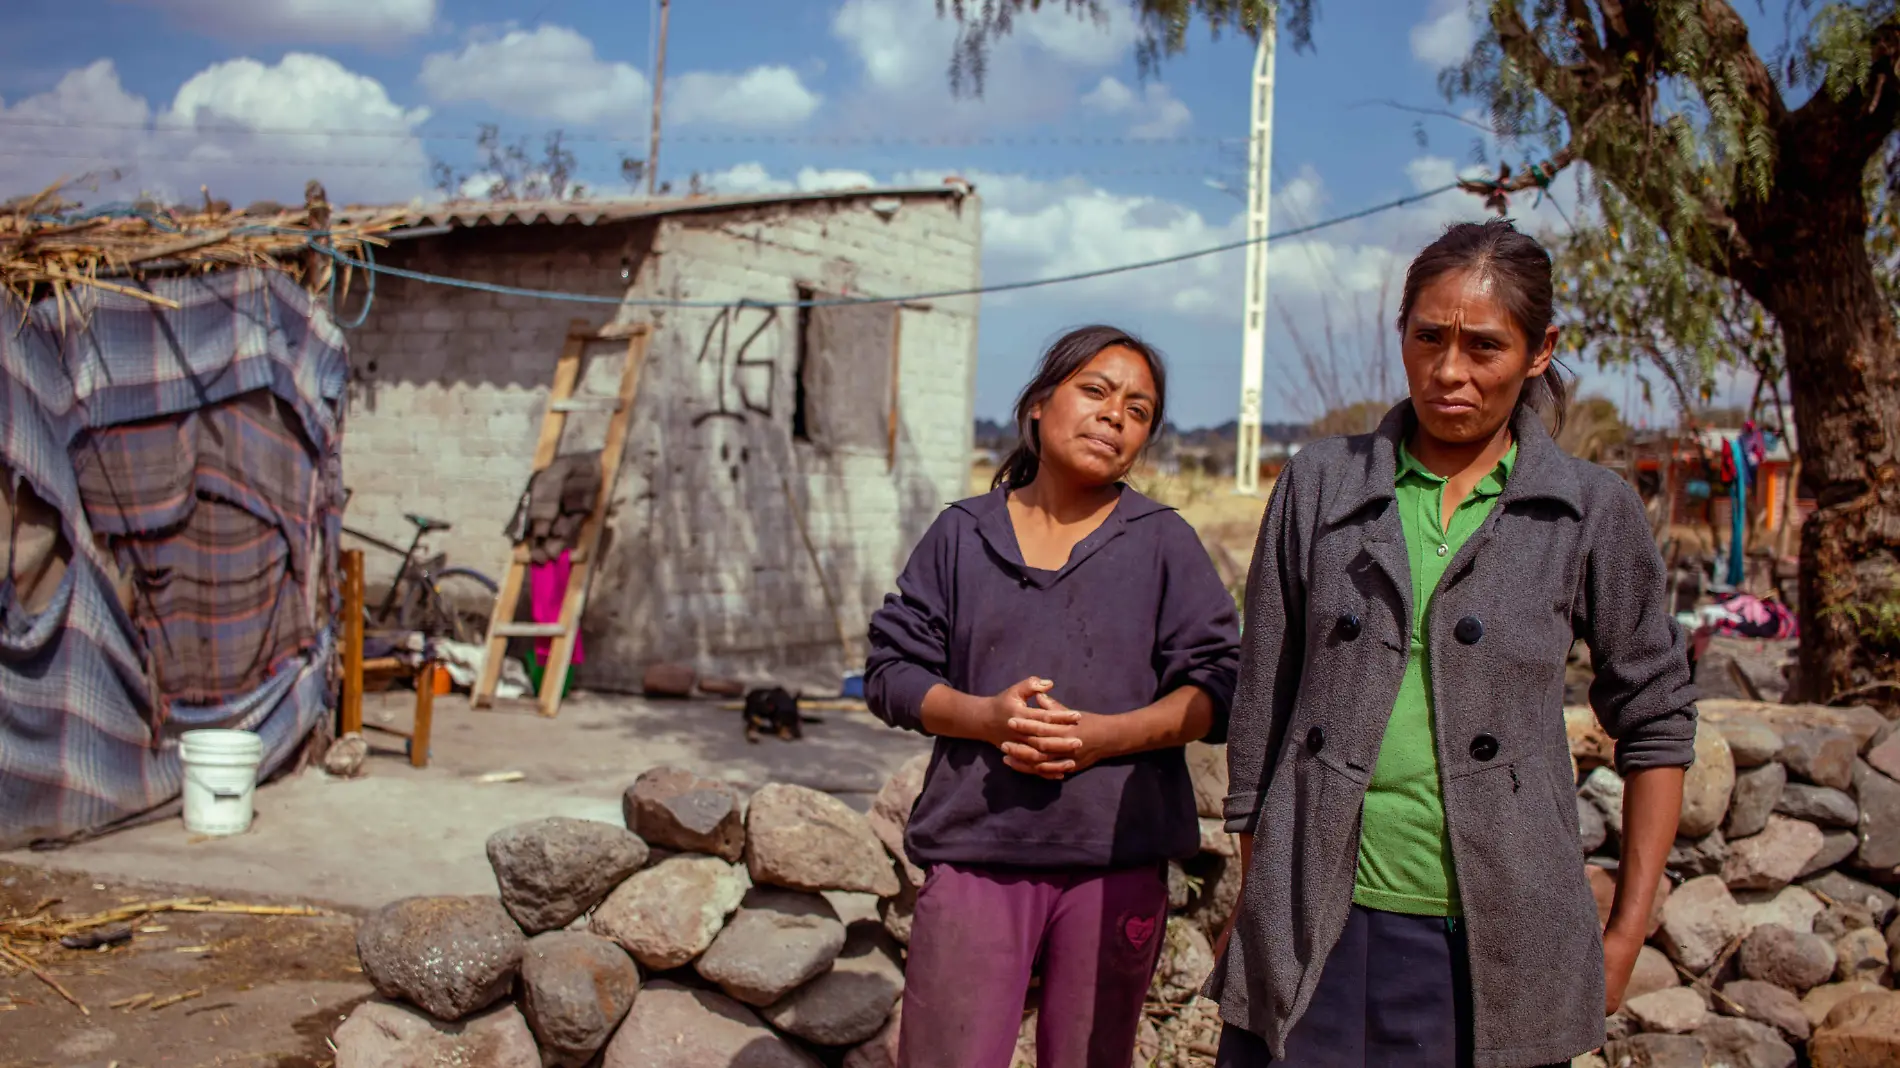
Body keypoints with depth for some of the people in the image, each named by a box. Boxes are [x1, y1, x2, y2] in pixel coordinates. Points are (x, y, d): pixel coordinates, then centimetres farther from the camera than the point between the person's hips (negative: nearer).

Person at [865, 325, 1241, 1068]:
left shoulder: (1163, 540, 6)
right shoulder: (962, 534, 9)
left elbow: (1217, 685, 2)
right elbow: (891, 669, 7)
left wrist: (1106, 735, -14)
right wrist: (985, 715, -12)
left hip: (1117, 856, 0)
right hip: (975, 847, 0)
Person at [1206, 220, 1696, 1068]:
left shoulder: (1590, 512, 1)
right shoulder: (1320, 484, 4)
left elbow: (1655, 721, 8)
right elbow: (1261, 704, 8)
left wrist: (1627, 933, 6)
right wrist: (1253, 896, 9)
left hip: (1495, 944, -1)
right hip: (1312, 934, 1)